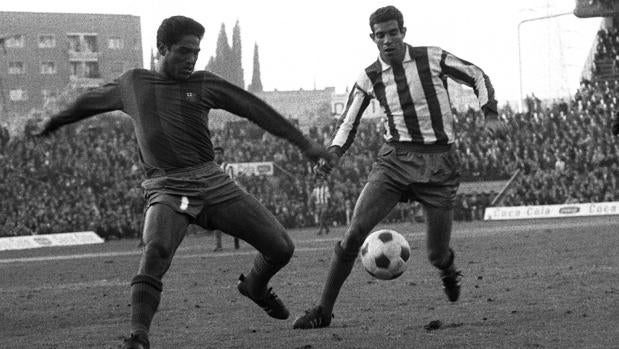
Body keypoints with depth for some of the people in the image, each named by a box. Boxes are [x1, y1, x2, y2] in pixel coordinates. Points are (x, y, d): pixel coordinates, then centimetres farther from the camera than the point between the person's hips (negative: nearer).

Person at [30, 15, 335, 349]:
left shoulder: (203, 84, 10)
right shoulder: (132, 84, 11)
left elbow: (255, 109, 11)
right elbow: (91, 100, 29)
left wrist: (303, 143, 8)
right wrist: (52, 122, 43)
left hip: (211, 180, 2)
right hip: (166, 188, -2)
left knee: (281, 248, 0)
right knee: (155, 250, -34)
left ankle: (255, 287, 35)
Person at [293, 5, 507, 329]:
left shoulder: (432, 58, -4)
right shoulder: (369, 78, 2)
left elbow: (478, 77, 8)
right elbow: (348, 122, 10)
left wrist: (490, 114, -7)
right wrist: (331, 156, -8)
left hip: (438, 163, -1)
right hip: (395, 158, 1)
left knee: (437, 256, 1)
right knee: (354, 232, -16)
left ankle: (448, 270, 41)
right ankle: (323, 309, -9)